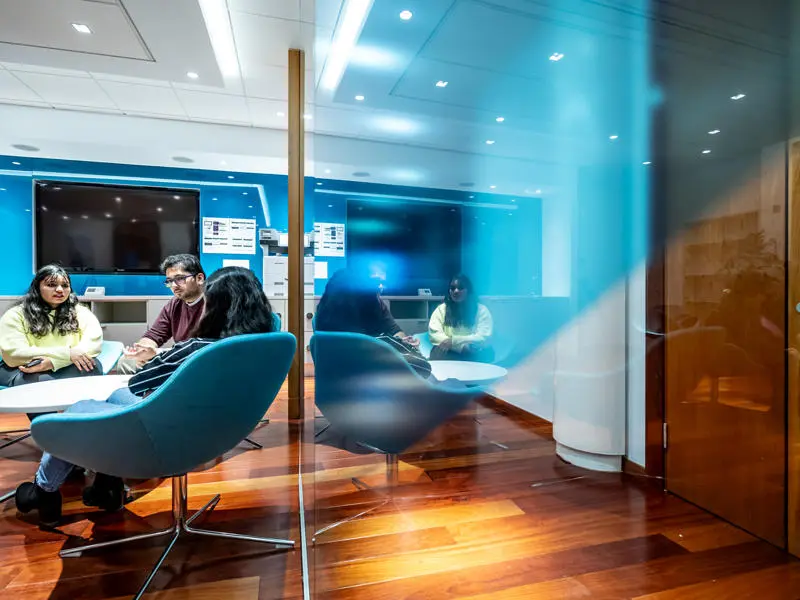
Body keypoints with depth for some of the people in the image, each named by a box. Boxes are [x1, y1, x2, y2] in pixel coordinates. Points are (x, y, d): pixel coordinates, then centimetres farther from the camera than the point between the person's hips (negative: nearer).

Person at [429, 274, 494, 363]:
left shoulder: (481, 310, 5)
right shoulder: (441, 309, 10)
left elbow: (484, 338, -7)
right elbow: (434, 334, -3)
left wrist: (454, 341, -17)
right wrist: (463, 346, -18)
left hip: (474, 354, 1)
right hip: (449, 351, -1)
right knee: (438, 355, -35)